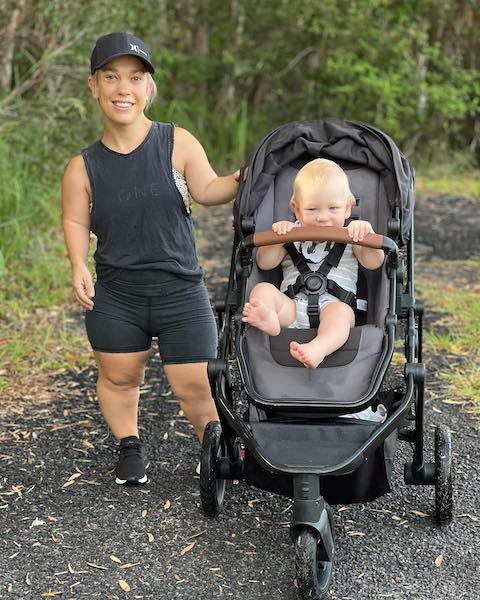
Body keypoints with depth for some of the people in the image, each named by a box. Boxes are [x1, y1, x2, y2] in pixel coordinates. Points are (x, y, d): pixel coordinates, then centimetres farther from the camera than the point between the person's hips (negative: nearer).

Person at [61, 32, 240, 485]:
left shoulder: (178, 143, -3)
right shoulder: (83, 167, 0)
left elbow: (207, 190, -9)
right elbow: (75, 221, 6)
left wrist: (244, 177, -26)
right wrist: (79, 266, -9)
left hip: (180, 290, -1)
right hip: (114, 295, 2)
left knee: (195, 384, -1)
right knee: (118, 376, 12)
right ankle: (129, 447, 37)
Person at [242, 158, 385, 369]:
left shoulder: (350, 236, 19)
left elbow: (374, 262, 4)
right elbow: (265, 263, 11)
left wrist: (367, 233, -14)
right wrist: (277, 236, -6)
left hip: (334, 303, -2)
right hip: (293, 305, 2)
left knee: (340, 311, -36)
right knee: (262, 289, -22)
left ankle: (318, 349, -67)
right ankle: (269, 320, -57)